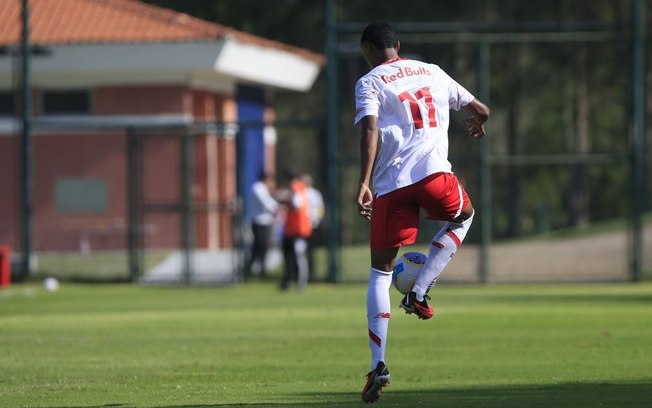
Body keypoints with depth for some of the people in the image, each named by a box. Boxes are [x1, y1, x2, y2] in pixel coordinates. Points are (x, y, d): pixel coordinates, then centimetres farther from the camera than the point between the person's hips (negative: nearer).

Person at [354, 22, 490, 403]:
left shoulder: (369, 83, 6)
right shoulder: (432, 72, 18)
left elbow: (370, 130, -12)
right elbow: (481, 110, 25)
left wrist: (365, 183, -20)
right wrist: (477, 122, 50)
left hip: (390, 184, -1)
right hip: (434, 172, 1)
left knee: (380, 272, 9)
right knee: (464, 217, 35)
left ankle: (378, 364, -3)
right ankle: (419, 292, 17)